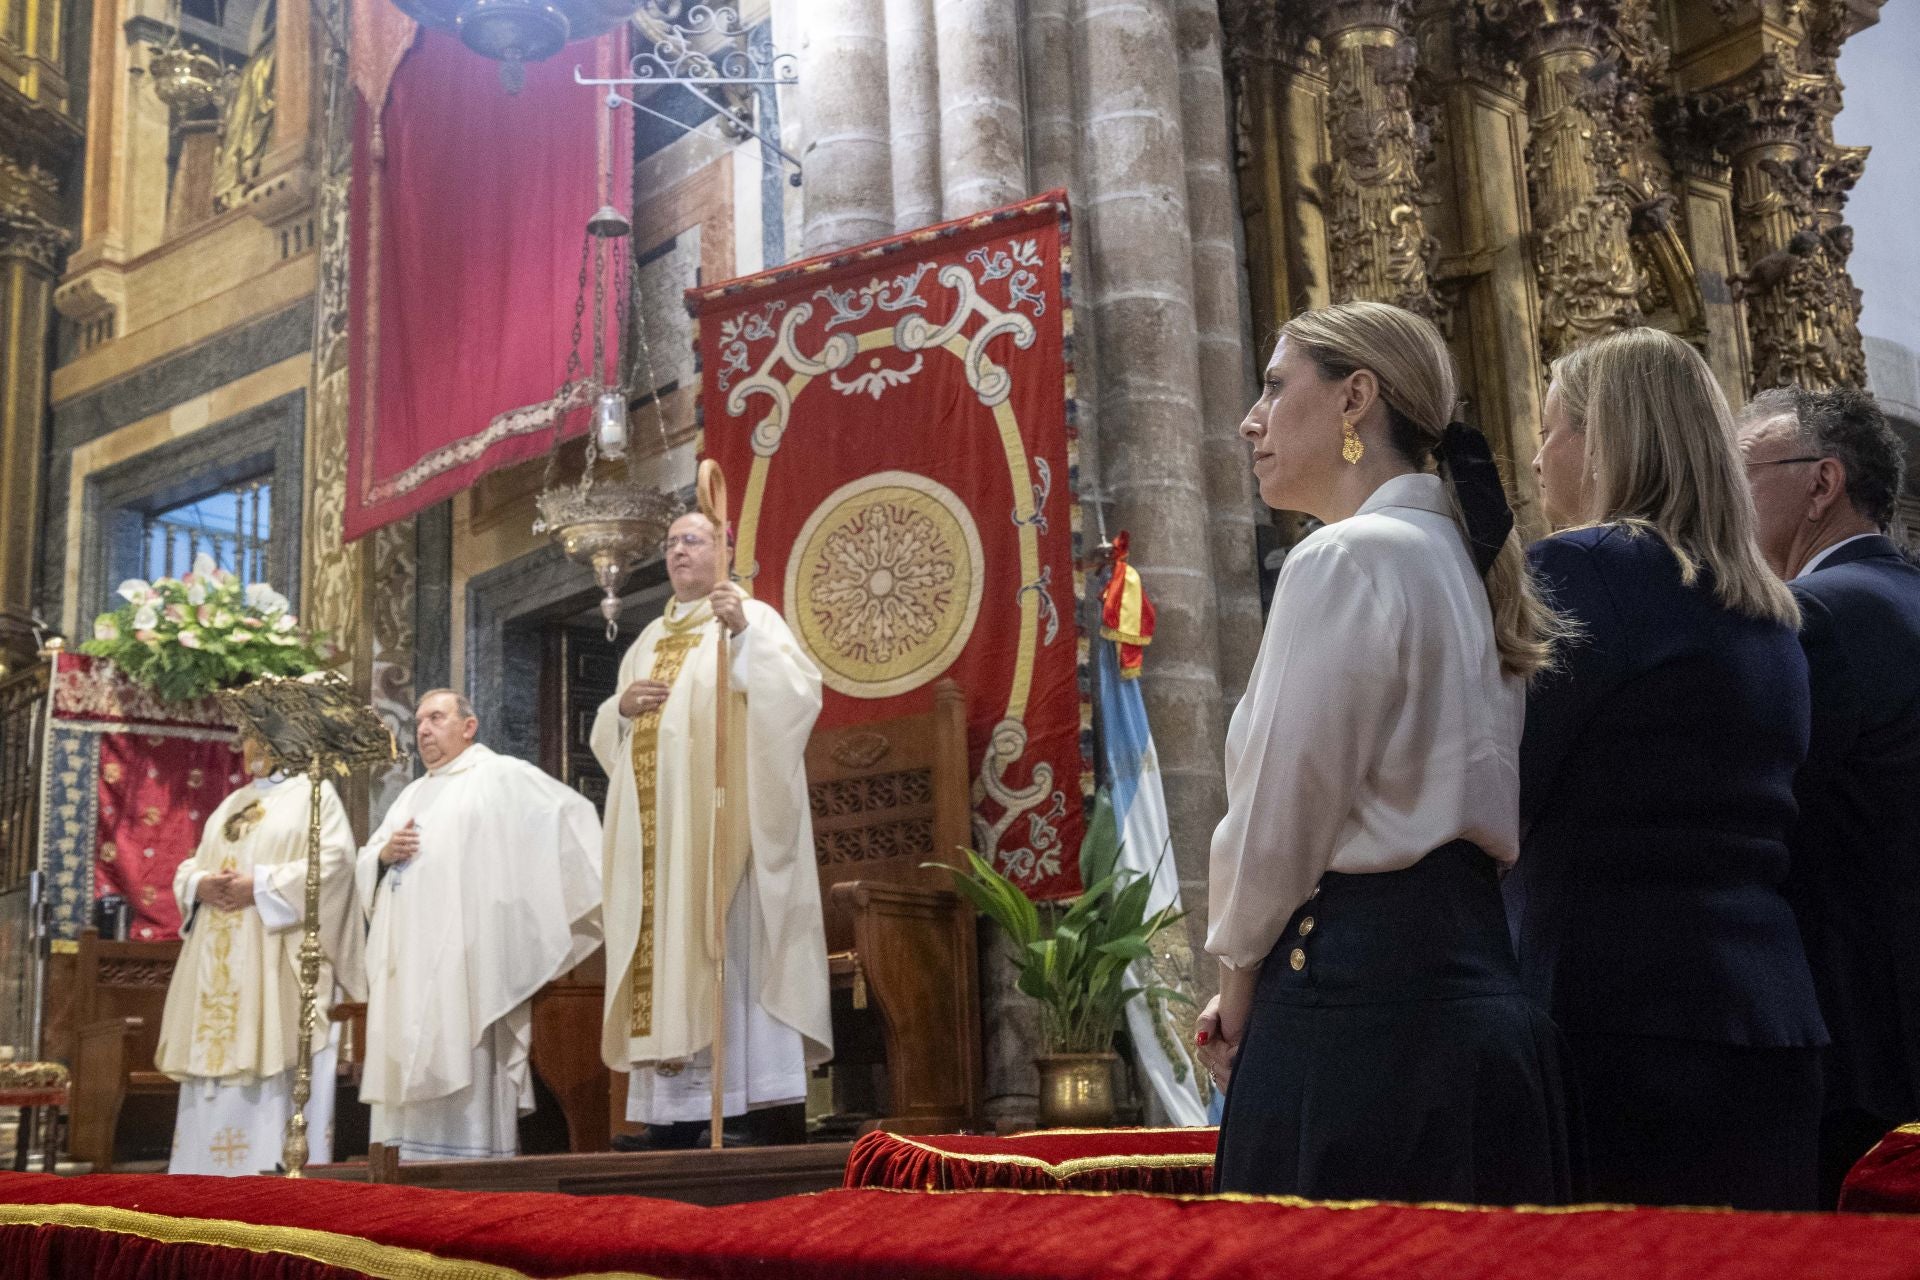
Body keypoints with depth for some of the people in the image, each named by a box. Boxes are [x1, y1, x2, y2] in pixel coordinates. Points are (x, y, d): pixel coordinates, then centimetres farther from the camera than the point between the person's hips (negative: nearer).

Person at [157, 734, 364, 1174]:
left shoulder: (313, 794, 4)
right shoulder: (229, 804, 24)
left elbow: (334, 860, -11)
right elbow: (188, 868, 20)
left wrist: (260, 885, -17)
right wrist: (200, 885, -4)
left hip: (278, 962, -7)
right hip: (217, 963, 7)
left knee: (278, 1069, -10)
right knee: (214, 1063, 3)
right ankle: (209, 1172, 6)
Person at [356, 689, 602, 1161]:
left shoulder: (503, 776, 5)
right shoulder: (412, 794, 26)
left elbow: (571, 810, -5)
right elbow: (365, 867, 23)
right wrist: (384, 853, 0)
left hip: (464, 959, -7)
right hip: (406, 964, 7)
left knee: (460, 1071, -10)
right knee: (410, 1077, 4)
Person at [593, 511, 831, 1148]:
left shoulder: (753, 618, 4)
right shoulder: (650, 639, 22)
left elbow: (800, 690, -12)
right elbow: (608, 736, 22)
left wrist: (744, 635, -23)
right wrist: (623, 706, 1)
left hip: (721, 817, -6)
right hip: (656, 830, 6)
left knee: (734, 943, -13)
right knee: (665, 944, 0)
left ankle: (768, 1104, -13)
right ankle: (675, 1107, 2)